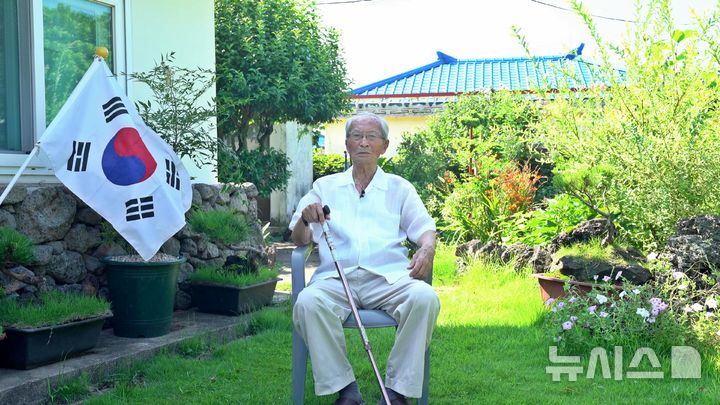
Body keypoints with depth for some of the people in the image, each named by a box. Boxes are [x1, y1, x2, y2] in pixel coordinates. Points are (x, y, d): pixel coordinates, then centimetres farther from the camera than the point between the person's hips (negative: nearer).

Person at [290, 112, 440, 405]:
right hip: (336, 278, 0)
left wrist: (427, 248, -11)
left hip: (388, 277, 0)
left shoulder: (399, 188, 22)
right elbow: (299, 239, 16)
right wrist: (305, 219, -8)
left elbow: (425, 228, 13)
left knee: (425, 298, -32)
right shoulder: (325, 186, 22)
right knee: (308, 302, -33)